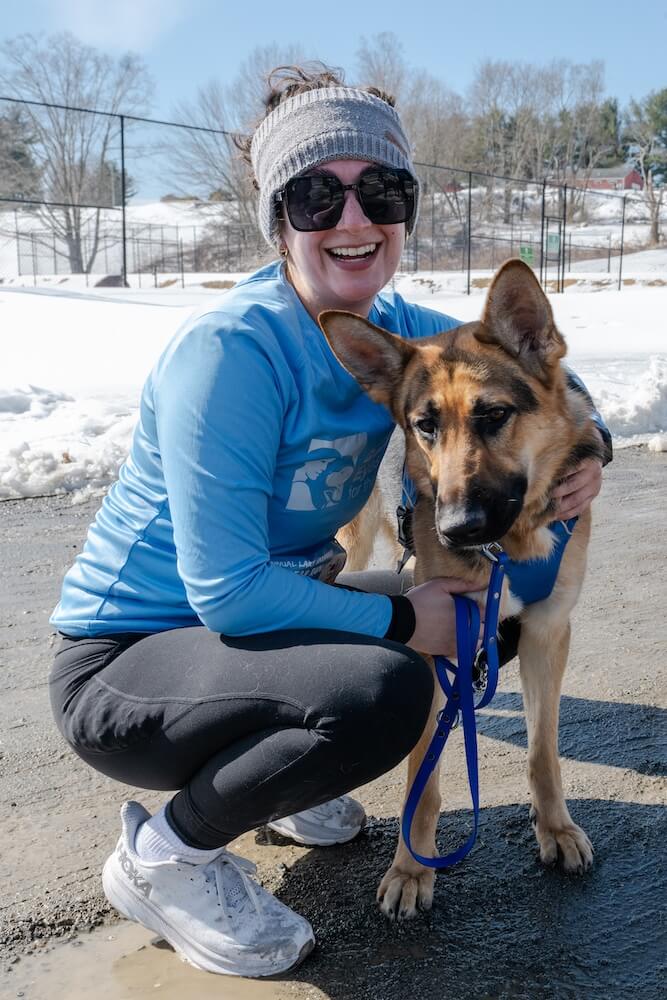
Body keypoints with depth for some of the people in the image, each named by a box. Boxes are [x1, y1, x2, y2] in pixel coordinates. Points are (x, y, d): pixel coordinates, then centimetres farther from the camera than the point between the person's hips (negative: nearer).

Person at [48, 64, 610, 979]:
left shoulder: (393, 331, -3)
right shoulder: (232, 346, -25)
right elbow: (228, 591, -26)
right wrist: (399, 619, -19)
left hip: (257, 618, 8)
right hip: (122, 661, -7)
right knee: (385, 690, -30)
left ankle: (260, 769, 18)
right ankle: (163, 854, -4)